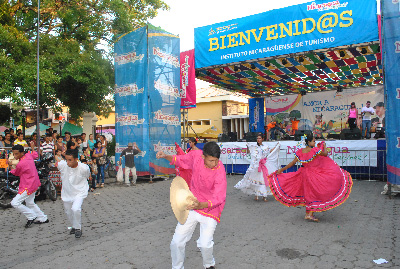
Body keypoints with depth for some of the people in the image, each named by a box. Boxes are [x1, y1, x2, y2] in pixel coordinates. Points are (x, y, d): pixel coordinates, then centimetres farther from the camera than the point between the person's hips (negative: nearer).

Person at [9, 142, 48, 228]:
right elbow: (35, 155, 23)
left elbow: (15, 173, -2)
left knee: (15, 203, -8)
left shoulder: (21, 164, -25)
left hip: (28, 186, -10)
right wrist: (32, 148, 38)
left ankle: (31, 216, 1)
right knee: (30, 203, 21)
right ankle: (43, 218, 28)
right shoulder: (28, 155, -2)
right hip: (34, 184, 10)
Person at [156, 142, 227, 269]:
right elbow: (181, 160, 7)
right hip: (192, 206, 4)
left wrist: (201, 205, -42)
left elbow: (219, 197, -25)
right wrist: (166, 156, -10)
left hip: (210, 209, -3)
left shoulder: (220, 172, -24)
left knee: (205, 245, -17)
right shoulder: (196, 155, -14)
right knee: (176, 243, 1)